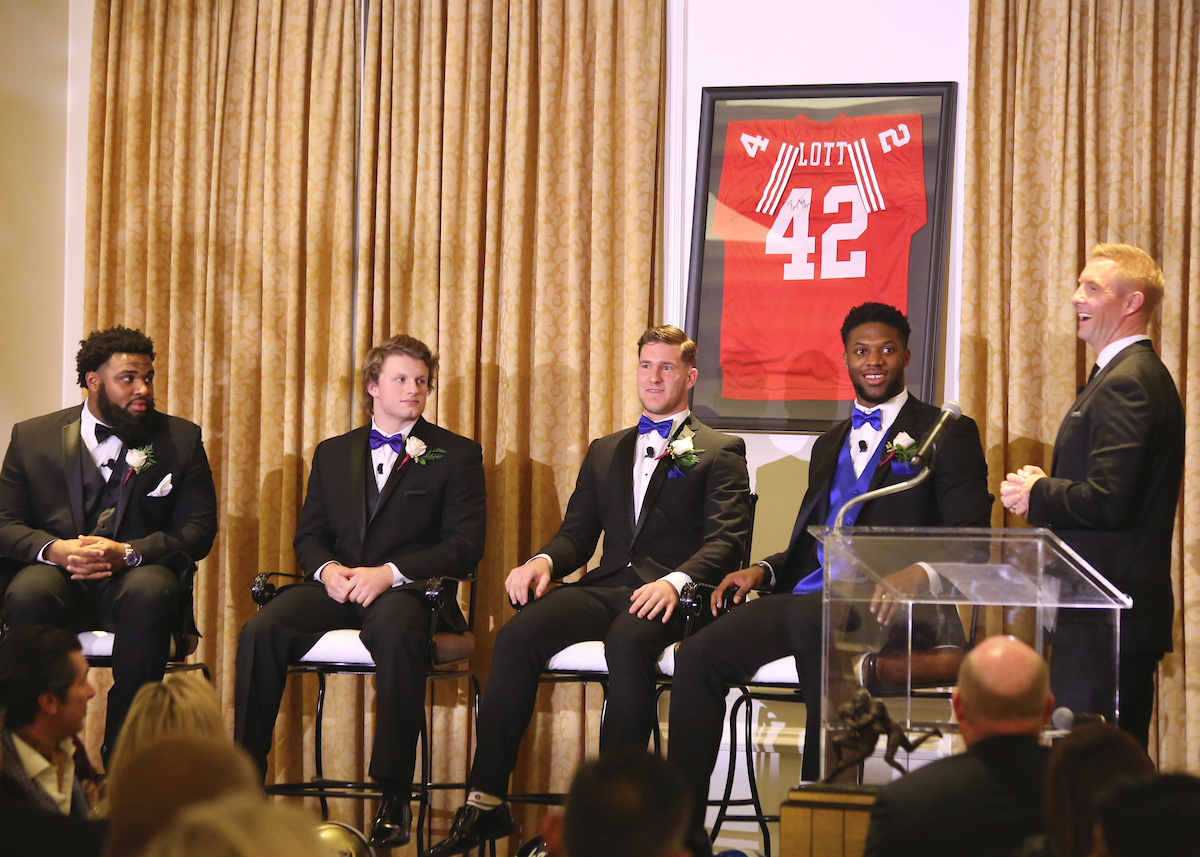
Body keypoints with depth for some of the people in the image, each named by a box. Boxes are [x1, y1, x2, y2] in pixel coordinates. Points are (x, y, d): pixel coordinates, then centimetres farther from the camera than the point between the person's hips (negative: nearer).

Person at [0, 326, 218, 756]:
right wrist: (55, 549, -16)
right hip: (60, 578, 0)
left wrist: (126, 553, -15)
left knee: (151, 592, -36)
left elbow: (199, 530, 2)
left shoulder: (180, 439, 10)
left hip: (136, 578, 0)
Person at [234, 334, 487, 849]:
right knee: (260, 631, -26)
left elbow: (465, 546, 0)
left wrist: (390, 573, -13)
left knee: (396, 634, -40)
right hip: (336, 587, 4)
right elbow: (308, 535, 17)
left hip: (407, 590, -4)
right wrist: (327, 569, -8)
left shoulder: (456, 455, 10)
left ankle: (394, 800, -36)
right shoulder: (333, 454, 22)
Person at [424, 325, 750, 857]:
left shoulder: (720, 453, 12)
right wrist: (544, 562, -3)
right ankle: (486, 803, -26)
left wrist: (675, 582, -22)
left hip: (668, 597, -4)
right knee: (516, 637, -24)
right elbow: (577, 533, 22)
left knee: (628, 642, -39)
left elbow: (725, 541, -2)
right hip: (605, 588, 4)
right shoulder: (604, 453, 28)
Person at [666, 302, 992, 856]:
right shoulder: (830, 444, 29)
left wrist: (919, 573, -23)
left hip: (882, 602, -6)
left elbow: (970, 540, -2)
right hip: (807, 595, 6)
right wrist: (764, 570, 8)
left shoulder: (948, 434, 8)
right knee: (699, 655, -18)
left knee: (811, 619, -40)